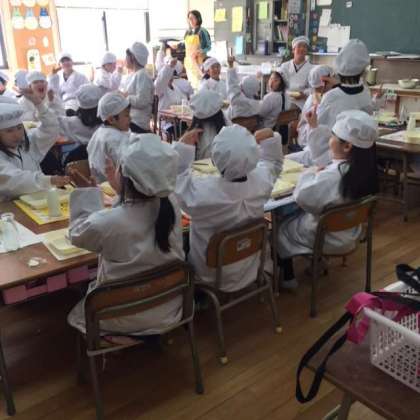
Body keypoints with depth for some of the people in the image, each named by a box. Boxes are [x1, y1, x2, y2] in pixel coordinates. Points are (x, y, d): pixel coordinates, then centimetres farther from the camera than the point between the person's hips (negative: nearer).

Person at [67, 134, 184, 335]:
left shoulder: (107, 222, -31)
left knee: (77, 313, 25)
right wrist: (122, 189, 11)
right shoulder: (171, 205, -17)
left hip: (127, 318, -4)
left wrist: (84, 189, 1)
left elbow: (77, 234, -5)